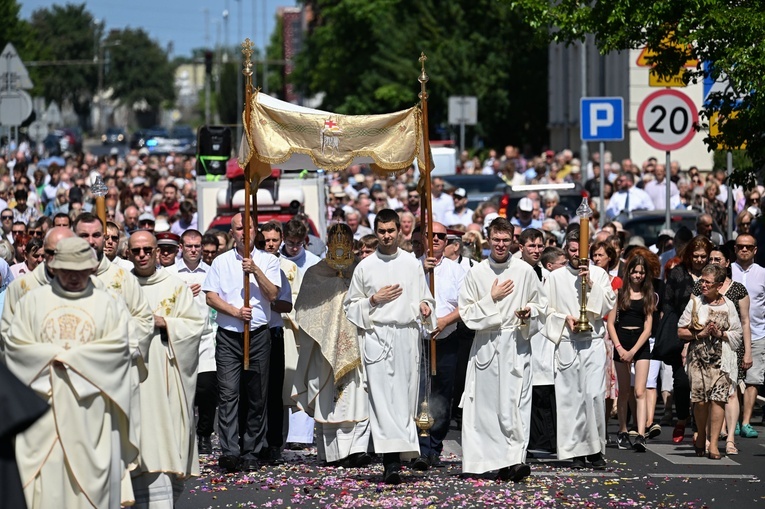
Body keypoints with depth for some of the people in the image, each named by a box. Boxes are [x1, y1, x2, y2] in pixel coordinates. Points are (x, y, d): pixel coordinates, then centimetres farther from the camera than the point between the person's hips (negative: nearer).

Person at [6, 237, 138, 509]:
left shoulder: (107, 305, 9)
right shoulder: (32, 301, 11)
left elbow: (117, 347, -3)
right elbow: (15, 344, 3)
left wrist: (70, 355, -11)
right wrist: (53, 354, -10)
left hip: (89, 407, 0)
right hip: (43, 402, 0)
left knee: (88, 466, -4)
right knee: (45, 467, -4)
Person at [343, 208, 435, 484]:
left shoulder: (412, 264, 10)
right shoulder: (365, 267, 8)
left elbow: (425, 297, 17)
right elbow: (350, 305, 12)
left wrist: (425, 307, -5)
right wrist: (374, 300, -4)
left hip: (407, 337, 1)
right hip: (377, 335, -1)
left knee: (404, 397, 0)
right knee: (382, 397, -12)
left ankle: (395, 457, 7)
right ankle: (392, 460, -19)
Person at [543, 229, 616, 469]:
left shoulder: (599, 274, 9)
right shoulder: (556, 277, 8)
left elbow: (609, 304, 1)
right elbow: (545, 309, 8)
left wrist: (590, 284, -8)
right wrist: (564, 319, -8)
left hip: (593, 343, 0)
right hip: (567, 343, 1)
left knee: (595, 394, -9)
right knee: (571, 397, -1)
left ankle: (596, 449, 0)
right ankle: (576, 451, 4)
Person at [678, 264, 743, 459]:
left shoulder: (728, 306, 6)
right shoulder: (695, 303, 6)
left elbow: (737, 334, 9)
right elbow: (681, 331, 6)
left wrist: (720, 334, -9)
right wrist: (700, 334, -9)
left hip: (721, 359, 0)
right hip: (698, 358, 0)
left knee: (717, 399, -10)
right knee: (700, 400, -3)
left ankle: (713, 443, -7)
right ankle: (701, 436, 22)